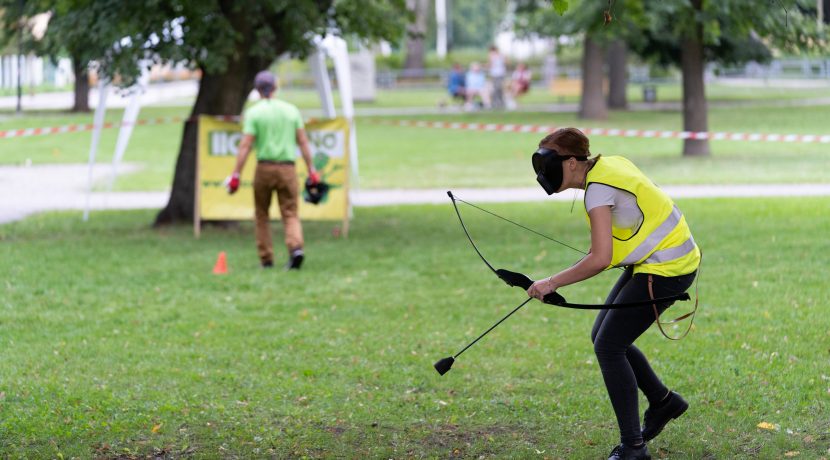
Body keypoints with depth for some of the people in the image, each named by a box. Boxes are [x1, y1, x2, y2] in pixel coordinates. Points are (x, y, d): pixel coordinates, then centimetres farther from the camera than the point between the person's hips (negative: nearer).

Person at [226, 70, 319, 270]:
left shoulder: (253, 113, -2)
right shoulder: (291, 110, 7)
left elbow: (245, 146, -8)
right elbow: (303, 142, 5)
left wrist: (235, 175, -8)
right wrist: (311, 170, 9)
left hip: (264, 167, -2)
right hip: (287, 168, 2)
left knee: (262, 215, 13)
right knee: (291, 214, 3)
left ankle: (266, 259, 13)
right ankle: (296, 247, -23)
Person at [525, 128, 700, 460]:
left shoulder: (598, 190, -23)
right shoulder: (609, 164, 5)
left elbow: (600, 259, -29)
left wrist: (553, 283, -22)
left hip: (665, 269, -10)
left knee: (608, 347, -8)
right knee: (604, 337, 14)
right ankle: (663, 401, 29)